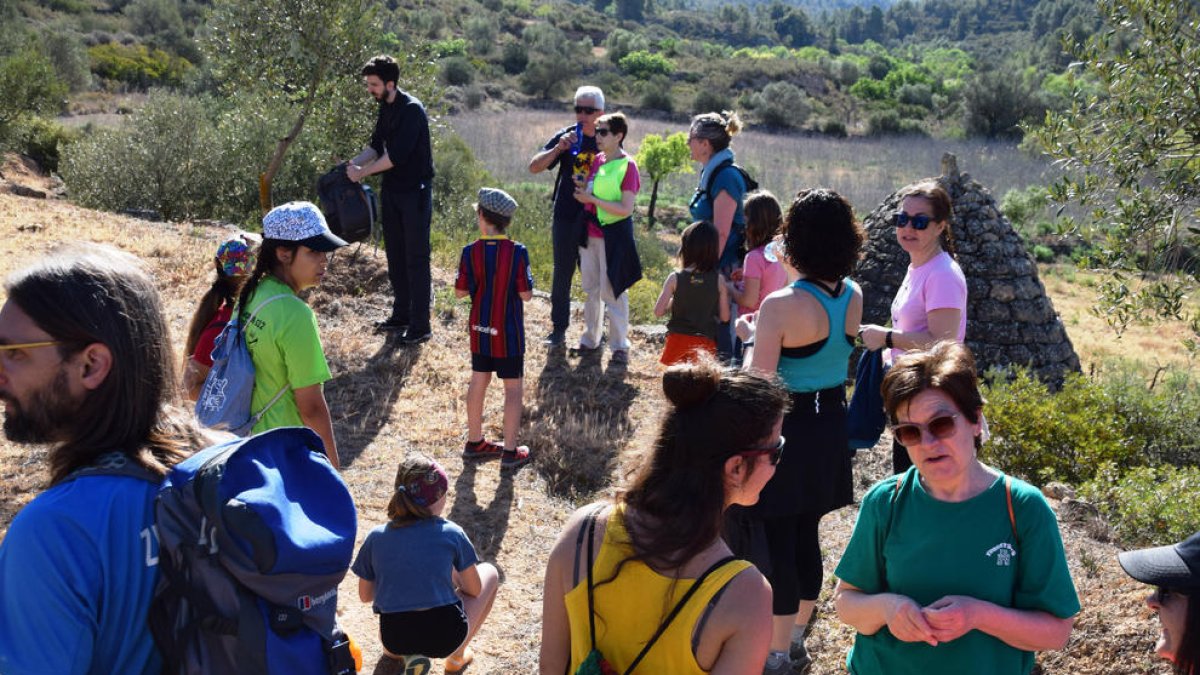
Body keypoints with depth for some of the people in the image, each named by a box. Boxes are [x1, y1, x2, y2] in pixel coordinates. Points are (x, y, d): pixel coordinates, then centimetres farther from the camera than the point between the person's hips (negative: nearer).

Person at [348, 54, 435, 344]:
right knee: (395, 256, 14)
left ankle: (421, 326, 1)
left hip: (415, 191, -9)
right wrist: (352, 163, -4)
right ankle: (401, 315, 26)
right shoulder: (386, 108, 9)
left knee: (416, 258, -5)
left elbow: (397, 155, -23)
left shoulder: (412, 110, -19)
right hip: (392, 190, 9)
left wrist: (362, 172, -17)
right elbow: (376, 145, 12)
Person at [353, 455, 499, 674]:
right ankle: (457, 656, 18)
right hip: (445, 638, -3)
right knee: (490, 573, 23)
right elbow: (474, 590, 3)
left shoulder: (375, 538, -1)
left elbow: (365, 596, 10)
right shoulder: (451, 533, -8)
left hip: (394, 641, 3)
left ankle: (408, 656, 12)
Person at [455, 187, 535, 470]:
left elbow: (460, 290, -2)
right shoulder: (517, 252, -16)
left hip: (480, 330, 4)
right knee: (513, 387, 6)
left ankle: (474, 442, 28)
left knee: (478, 381, 17)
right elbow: (526, 294, -14)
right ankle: (510, 451, 9)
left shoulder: (471, 252, -8)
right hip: (509, 332, -4)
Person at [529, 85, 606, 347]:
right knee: (562, 272, 7)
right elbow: (534, 167, -6)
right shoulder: (566, 136, -1)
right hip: (566, 215, 1)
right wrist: (558, 148, -20)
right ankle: (559, 329, 16)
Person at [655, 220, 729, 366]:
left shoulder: (675, 278, -7)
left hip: (678, 340, 0)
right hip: (705, 343, 0)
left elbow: (658, 311, -7)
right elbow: (725, 317, 0)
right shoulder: (718, 280, -5)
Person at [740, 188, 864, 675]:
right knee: (806, 535, 19)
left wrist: (753, 337, -7)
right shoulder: (853, 296, -2)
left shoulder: (781, 306, -24)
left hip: (786, 429, -7)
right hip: (831, 422, 7)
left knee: (777, 541, 6)